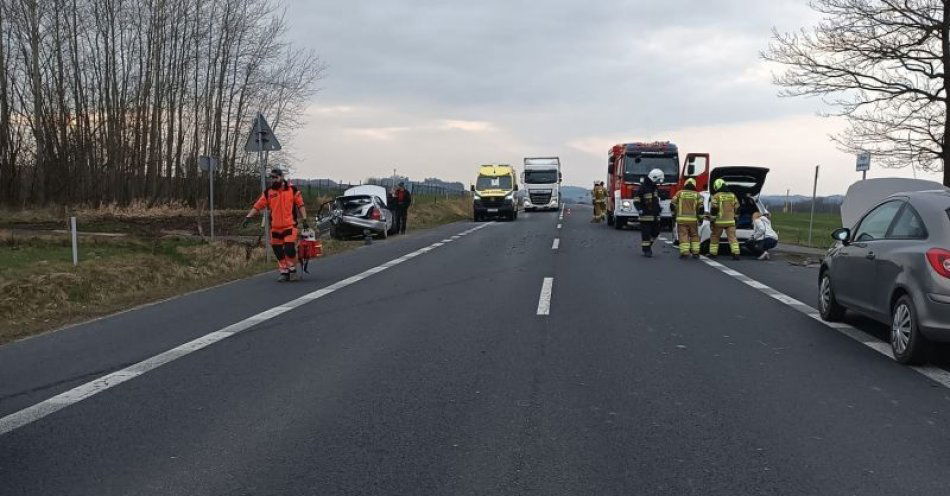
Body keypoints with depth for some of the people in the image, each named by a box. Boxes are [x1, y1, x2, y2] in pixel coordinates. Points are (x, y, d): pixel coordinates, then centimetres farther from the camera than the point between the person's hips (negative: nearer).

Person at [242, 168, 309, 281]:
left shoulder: (292, 189, 0)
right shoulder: (268, 192, 6)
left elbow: (300, 205, 3)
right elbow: (257, 206, 5)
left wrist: (304, 219, -3)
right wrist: (248, 217, -2)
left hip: (290, 226, -3)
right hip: (275, 227, 4)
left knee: (289, 248, -14)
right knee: (278, 251, 7)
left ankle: (292, 269, 8)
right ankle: (284, 272, 21)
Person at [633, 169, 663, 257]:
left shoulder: (655, 188, 15)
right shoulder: (643, 187, -10)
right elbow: (636, 201, -12)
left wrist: (658, 208, 20)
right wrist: (640, 210, -23)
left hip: (655, 216, 8)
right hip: (646, 216, -8)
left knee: (655, 232, 10)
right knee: (646, 233, -4)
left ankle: (648, 245, 29)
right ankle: (646, 250, 1)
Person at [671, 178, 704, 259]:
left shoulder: (679, 193, 4)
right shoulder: (697, 195, 5)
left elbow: (672, 204, 2)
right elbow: (701, 207, -1)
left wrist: (675, 213, 17)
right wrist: (700, 217, 9)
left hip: (681, 219, -1)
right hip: (693, 219, 1)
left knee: (683, 235, -1)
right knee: (694, 236, 14)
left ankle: (684, 252, -10)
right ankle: (695, 252, 11)